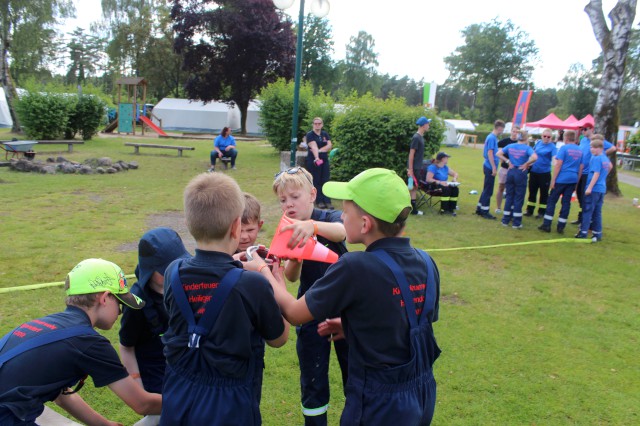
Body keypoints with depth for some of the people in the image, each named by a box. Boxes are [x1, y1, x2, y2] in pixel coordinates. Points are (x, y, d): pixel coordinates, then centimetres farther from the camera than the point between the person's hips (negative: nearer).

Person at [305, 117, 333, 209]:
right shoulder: (310, 135, -5)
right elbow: (314, 147, -20)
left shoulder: (325, 134, 11)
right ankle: (319, 201, 4)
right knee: (316, 181, 0)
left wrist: (319, 150, -15)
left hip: (325, 160, 5)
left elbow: (329, 145, -1)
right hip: (313, 160, -4)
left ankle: (327, 201, 1)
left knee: (326, 181, 1)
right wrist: (317, 158, -34)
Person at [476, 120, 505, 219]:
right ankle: (484, 211, 4)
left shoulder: (491, 137, 12)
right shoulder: (492, 138, -16)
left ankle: (479, 209, 23)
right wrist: (494, 168, -19)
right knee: (488, 190, -2)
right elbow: (490, 153, -19)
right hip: (490, 167, -9)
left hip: (488, 167, 9)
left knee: (486, 189, 16)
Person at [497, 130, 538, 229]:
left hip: (511, 172, 4)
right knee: (519, 198, 4)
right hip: (521, 173, -4)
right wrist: (526, 164, -11)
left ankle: (505, 220, 17)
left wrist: (507, 161, 2)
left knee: (509, 196, 13)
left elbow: (498, 154, 1)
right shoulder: (527, 148, -9)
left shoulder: (510, 146, 3)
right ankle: (516, 223, 8)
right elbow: (534, 157, -25)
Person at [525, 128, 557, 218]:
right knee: (532, 191, 13)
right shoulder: (538, 142, 4)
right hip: (533, 171, 5)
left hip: (544, 173, -5)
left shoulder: (552, 147, -12)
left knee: (544, 193, 5)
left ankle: (541, 212, 15)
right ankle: (529, 210, 23)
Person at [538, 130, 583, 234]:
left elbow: (558, 165, -12)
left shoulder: (564, 148, -6)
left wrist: (553, 180, -10)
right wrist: (576, 182, 20)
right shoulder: (580, 150, 11)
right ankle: (561, 227, 8)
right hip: (573, 180, 5)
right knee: (566, 202, 7)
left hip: (561, 179, -5)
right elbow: (581, 168, 14)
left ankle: (547, 225, 1)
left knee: (551, 201, 2)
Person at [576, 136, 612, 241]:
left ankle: (583, 232, 1)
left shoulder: (596, 159, -15)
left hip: (593, 189, -8)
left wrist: (589, 187, -21)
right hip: (602, 189, 8)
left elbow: (596, 174, -20)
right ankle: (598, 234, 14)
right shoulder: (605, 158, 10)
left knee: (587, 211, -1)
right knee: (597, 212, 12)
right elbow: (610, 166, 26)